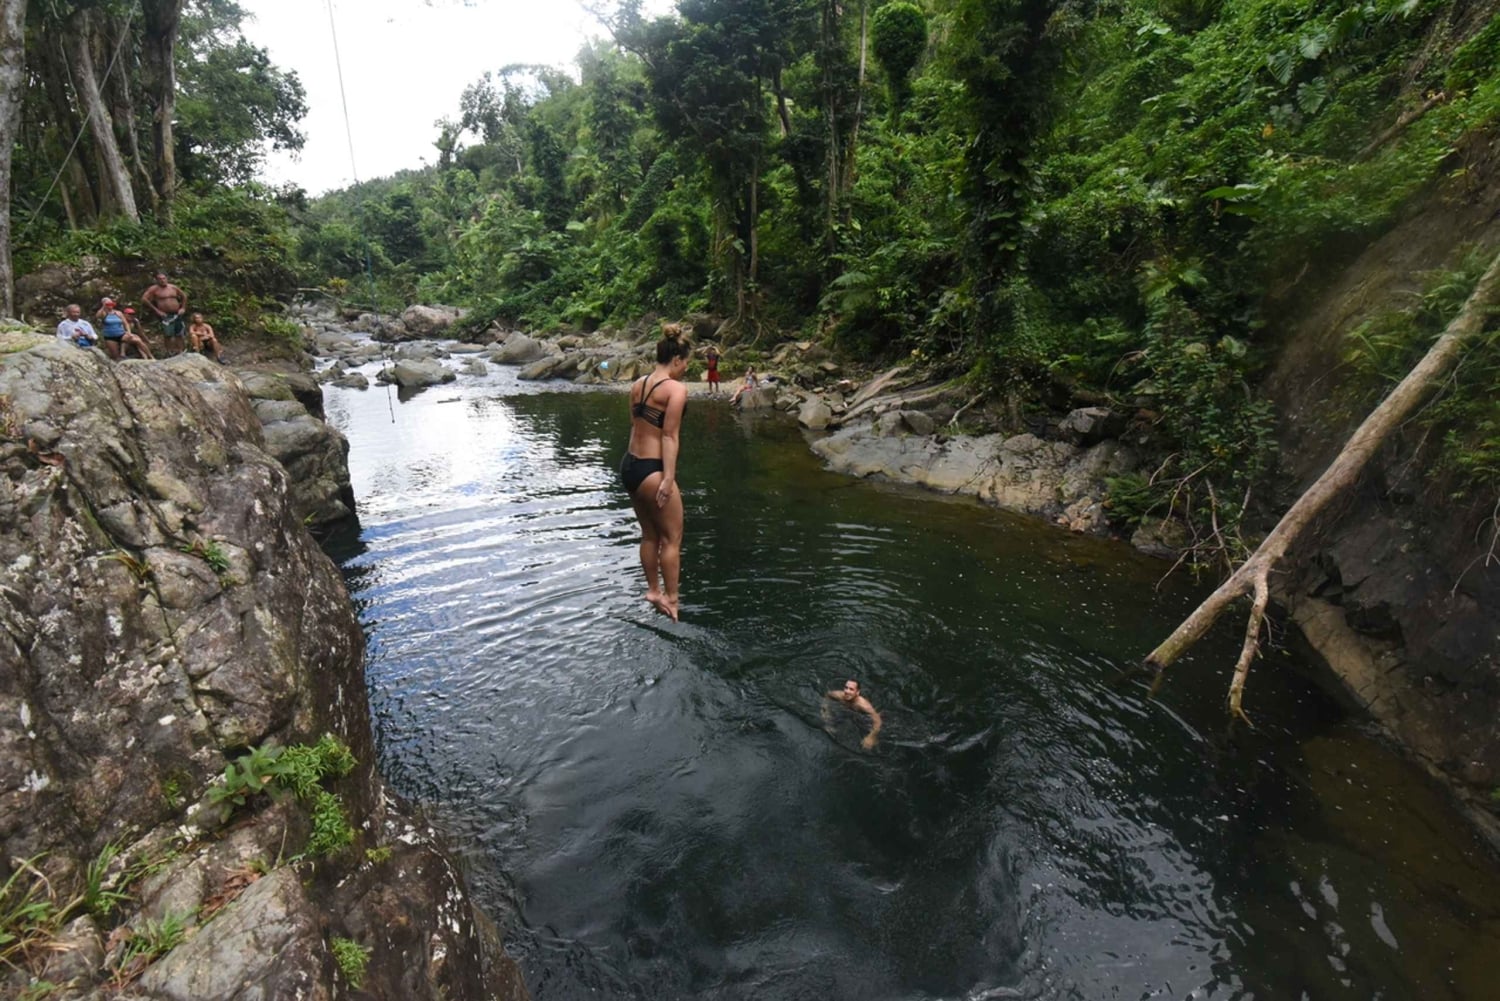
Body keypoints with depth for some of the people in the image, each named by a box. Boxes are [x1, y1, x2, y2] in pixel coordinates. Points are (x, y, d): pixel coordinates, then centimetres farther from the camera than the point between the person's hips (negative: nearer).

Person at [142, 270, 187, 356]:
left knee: (179, 335, 6)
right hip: (165, 316, -4)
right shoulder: (154, 289, -1)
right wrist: (156, 310, -11)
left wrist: (183, 308, 12)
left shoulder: (173, 287, 11)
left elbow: (184, 296, 23)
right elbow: (144, 299, -7)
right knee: (169, 335, -8)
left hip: (177, 314, 4)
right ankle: (171, 353, -6)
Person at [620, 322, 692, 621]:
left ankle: (653, 590, 34)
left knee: (649, 534, 21)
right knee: (672, 538, 7)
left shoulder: (637, 385, 9)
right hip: (652, 470, -8)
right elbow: (669, 436, -18)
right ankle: (670, 598, 15)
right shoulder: (676, 388, -13)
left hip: (629, 465, 8)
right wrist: (669, 478, -17)